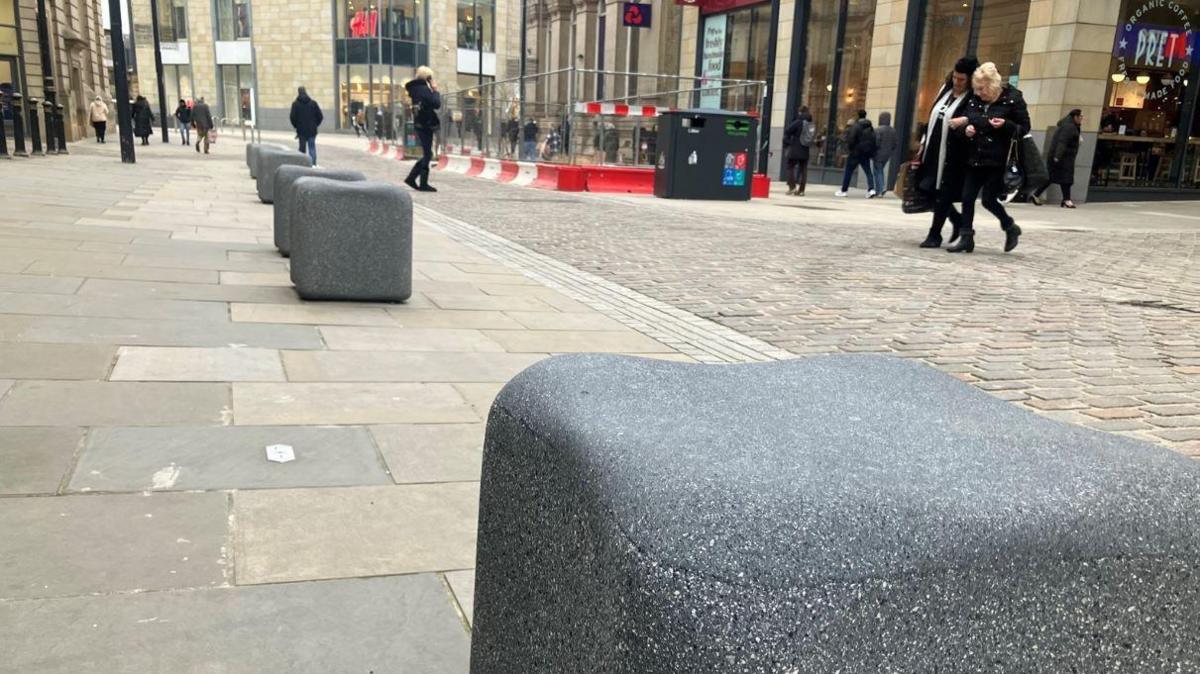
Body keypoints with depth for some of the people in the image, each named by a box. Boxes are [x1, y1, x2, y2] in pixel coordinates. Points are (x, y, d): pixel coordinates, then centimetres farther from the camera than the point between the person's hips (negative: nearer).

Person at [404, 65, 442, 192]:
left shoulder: (415, 89, 13)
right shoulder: (424, 89, -14)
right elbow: (437, 104, -18)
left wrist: (432, 91, 9)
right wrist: (435, 91, -5)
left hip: (419, 124, 9)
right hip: (426, 125, -9)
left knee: (426, 154, 16)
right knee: (427, 154, -3)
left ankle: (411, 178, 14)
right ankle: (423, 184, -3)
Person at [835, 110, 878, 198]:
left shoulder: (856, 126, -13)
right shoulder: (870, 127, 9)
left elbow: (851, 139, -18)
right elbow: (874, 140, 10)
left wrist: (849, 149, -6)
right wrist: (872, 152, 12)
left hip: (855, 152, -6)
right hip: (866, 154, 6)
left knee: (848, 171, 4)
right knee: (868, 172, 6)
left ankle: (844, 190, 9)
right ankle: (871, 189, -9)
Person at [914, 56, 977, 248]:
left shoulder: (974, 100, -9)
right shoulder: (945, 90, 13)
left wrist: (965, 120, -42)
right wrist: (923, 144, 17)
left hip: (952, 155, -7)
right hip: (933, 149, 7)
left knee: (943, 195, -2)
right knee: (926, 189, 10)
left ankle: (934, 235, 10)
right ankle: (958, 221, 29)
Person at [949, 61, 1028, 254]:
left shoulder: (1013, 99, -6)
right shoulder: (974, 100, 7)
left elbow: (1024, 128, -3)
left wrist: (1006, 125, -21)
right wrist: (967, 129, -2)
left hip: (997, 160, -5)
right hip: (975, 158, 5)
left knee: (988, 200, -5)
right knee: (967, 198, 0)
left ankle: (1011, 228, 19)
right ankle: (966, 238, 9)